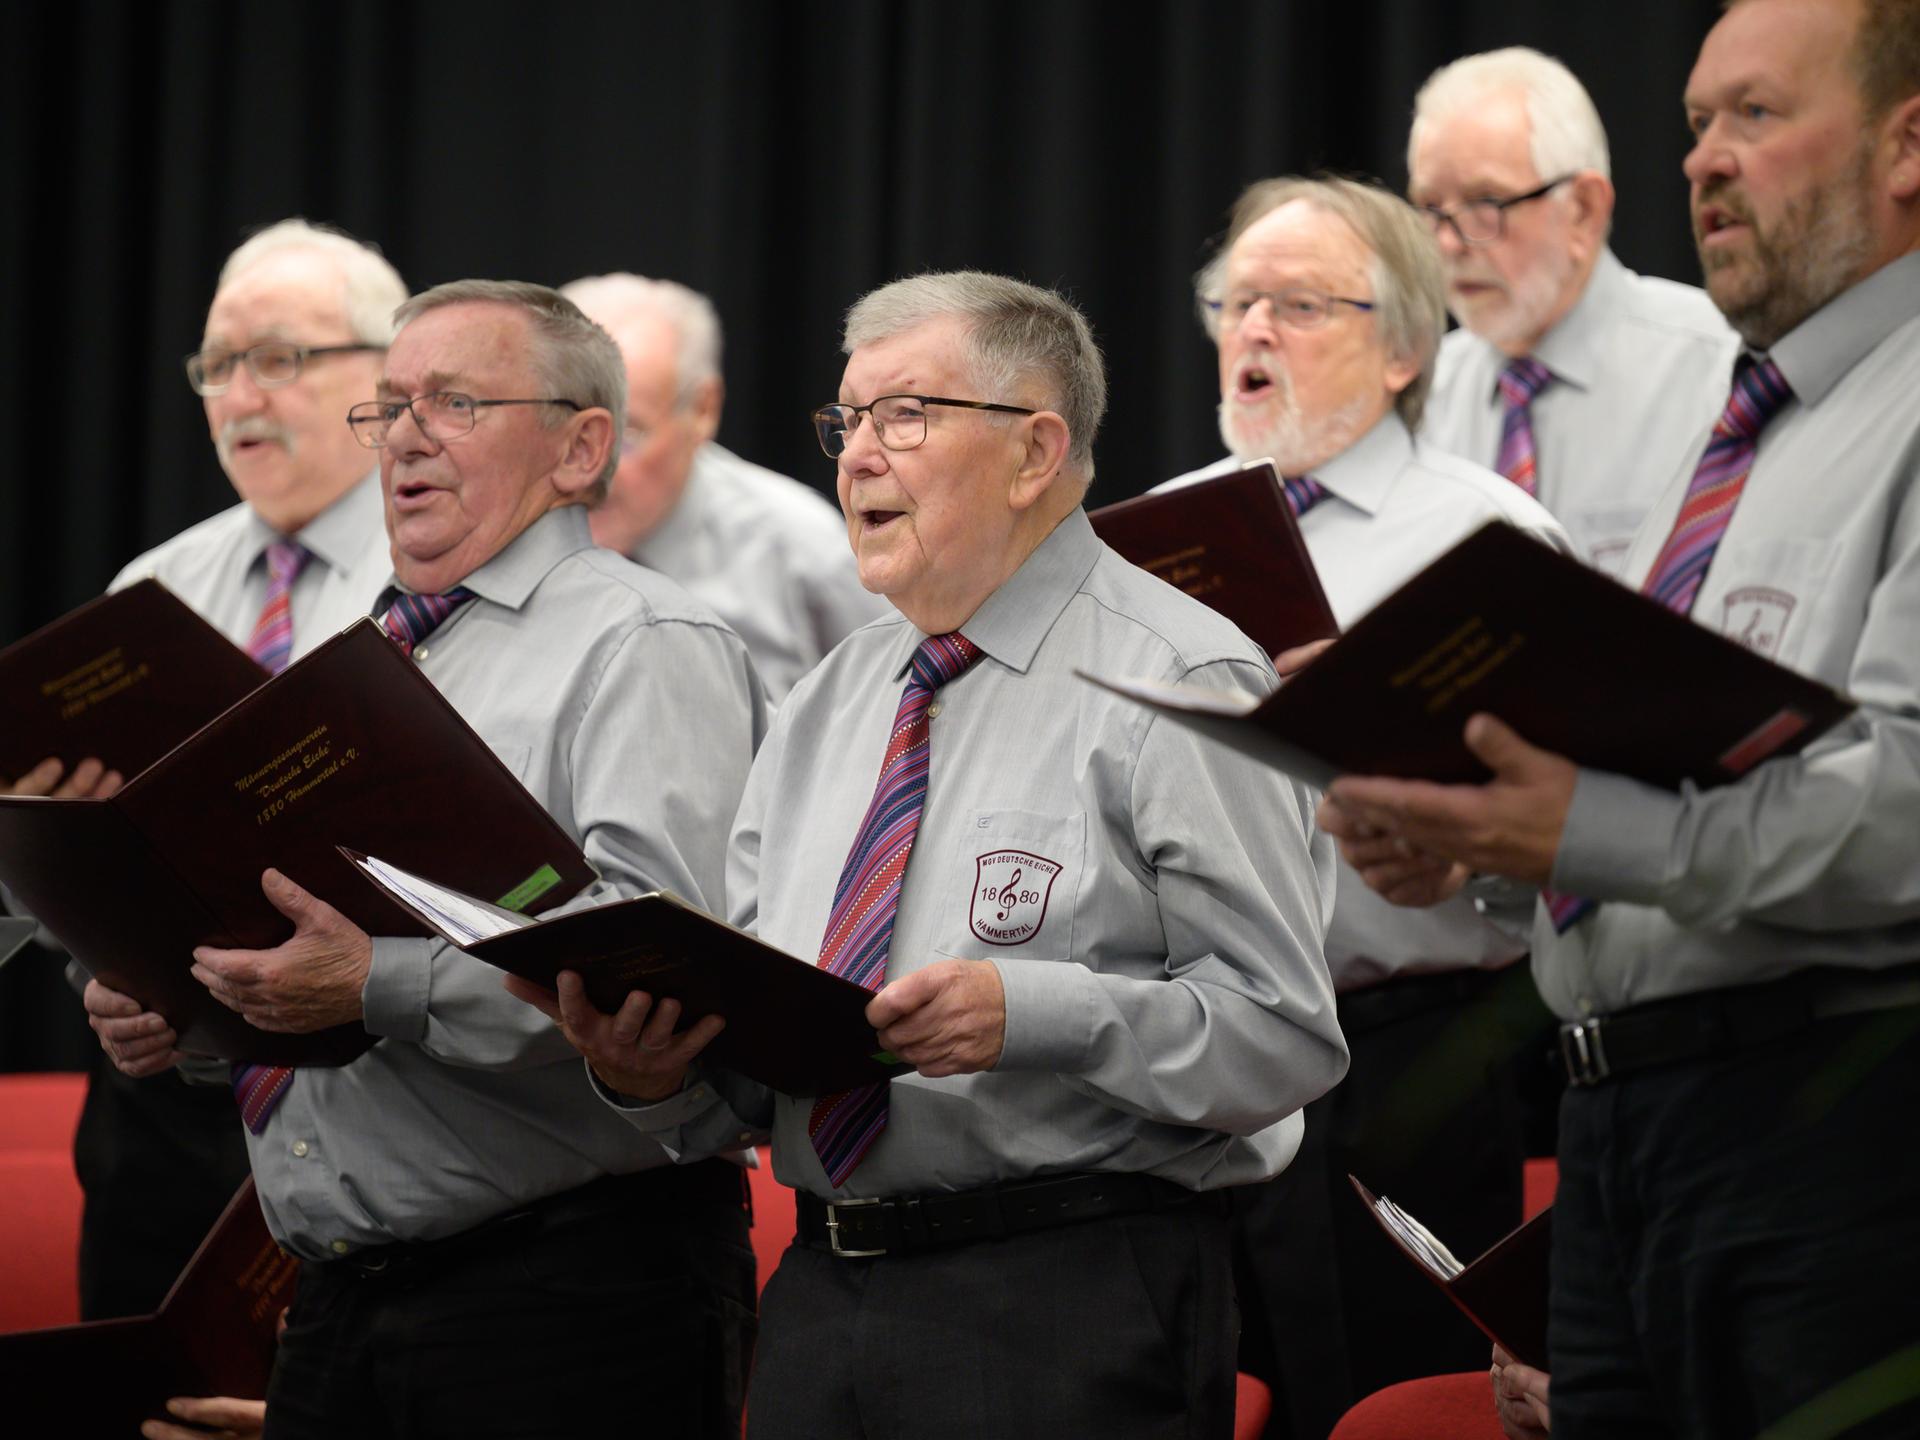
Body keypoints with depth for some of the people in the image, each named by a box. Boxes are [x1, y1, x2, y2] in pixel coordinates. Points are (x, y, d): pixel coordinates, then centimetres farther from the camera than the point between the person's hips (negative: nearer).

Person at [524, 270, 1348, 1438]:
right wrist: (653, 1068, -6)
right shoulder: (827, 706, 17)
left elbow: (1286, 1034, -12)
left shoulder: (1178, 685, -5)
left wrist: (1032, 1014, -24)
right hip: (819, 1302, 6)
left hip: (1070, 1309, -6)